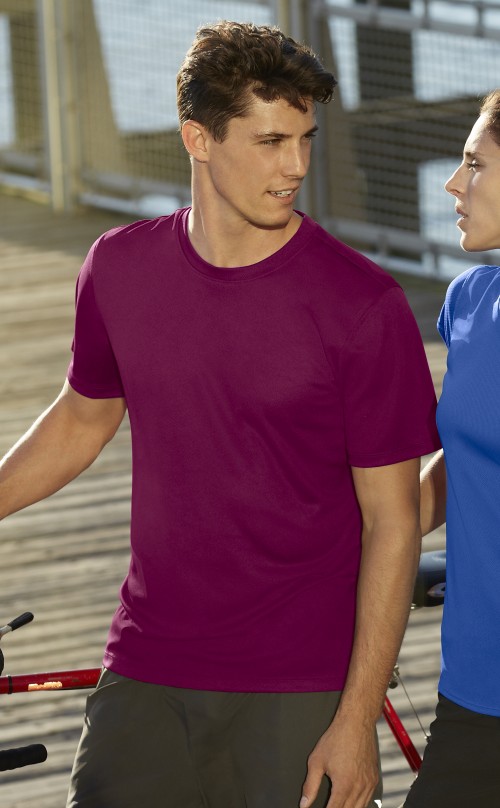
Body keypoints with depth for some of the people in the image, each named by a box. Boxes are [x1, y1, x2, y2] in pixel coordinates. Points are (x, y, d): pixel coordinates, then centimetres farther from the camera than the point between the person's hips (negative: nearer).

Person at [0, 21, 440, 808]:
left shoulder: (363, 305, -10)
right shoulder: (121, 269, 2)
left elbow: (392, 521, -7)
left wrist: (357, 720, -10)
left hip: (300, 692, -3)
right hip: (146, 681, 3)